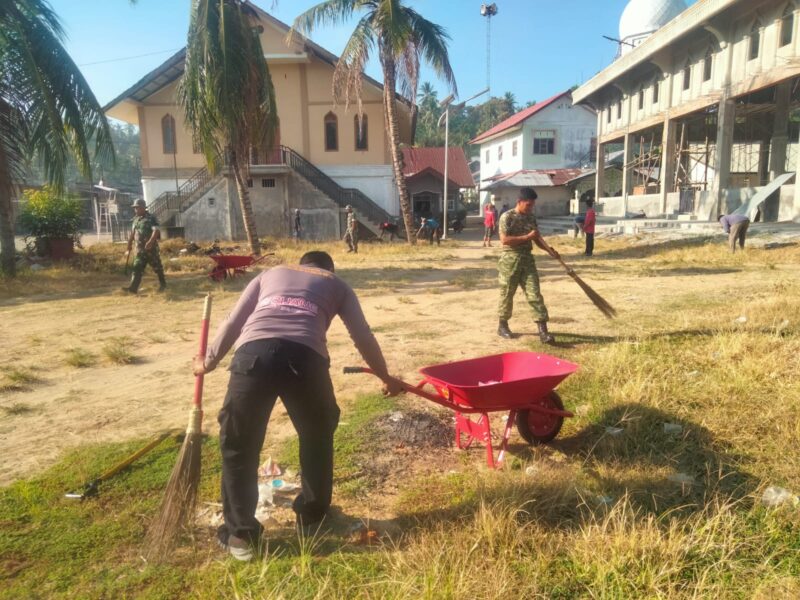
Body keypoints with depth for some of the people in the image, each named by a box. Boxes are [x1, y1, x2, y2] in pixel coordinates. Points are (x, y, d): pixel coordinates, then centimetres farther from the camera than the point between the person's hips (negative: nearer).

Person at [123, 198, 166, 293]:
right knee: (137, 268, -3)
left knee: (157, 267, 5)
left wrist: (150, 242, -37)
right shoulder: (135, 220, 13)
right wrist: (129, 249, 18)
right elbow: (131, 235, 19)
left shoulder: (151, 218, -8)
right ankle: (133, 287, -9)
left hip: (151, 249, -6)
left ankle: (163, 284, 21)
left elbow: (156, 231, -22)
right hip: (140, 249, 6)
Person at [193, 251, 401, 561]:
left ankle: (240, 533, 24)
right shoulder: (337, 284, 30)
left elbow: (233, 323, 31)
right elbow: (363, 337, 29)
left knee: (238, 445, 19)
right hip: (305, 357, -1)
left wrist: (208, 362, 45)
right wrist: (386, 379, 42)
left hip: (253, 353, 1)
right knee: (317, 437, 25)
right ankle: (313, 516, 38)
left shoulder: (270, 274, 34)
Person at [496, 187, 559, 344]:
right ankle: (502, 326, 24)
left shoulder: (531, 217, 11)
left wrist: (550, 250, -4)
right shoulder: (507, 217, -9)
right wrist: (527, 237, -18)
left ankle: (543, 330, -4)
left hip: (527, 259, 5)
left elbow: (537, 238, 14)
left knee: (535, 294, -2)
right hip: (510, 260, -5)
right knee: (507, 294, 6)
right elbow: (504, 239, -18)